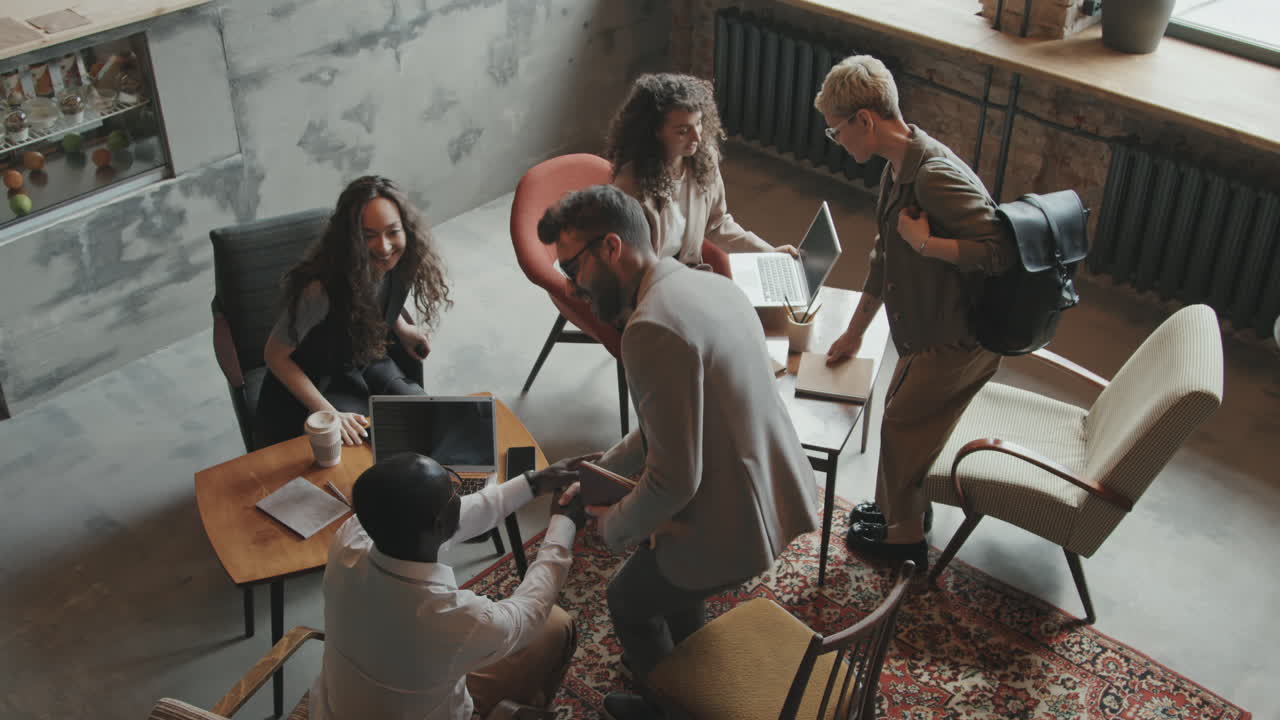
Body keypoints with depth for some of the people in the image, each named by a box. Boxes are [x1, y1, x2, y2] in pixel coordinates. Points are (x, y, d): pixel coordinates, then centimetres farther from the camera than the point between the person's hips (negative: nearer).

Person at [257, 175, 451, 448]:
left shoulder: (398, 266, -15)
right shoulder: (321, 290, -35)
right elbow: (275, 355, -22)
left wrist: (400, 328, 5)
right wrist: (329, 414, -24)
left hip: (368, 362, 6)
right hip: (318, 382, -6)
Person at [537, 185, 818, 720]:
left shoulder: (653, 327, -26)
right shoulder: (711, 285, 4)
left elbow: (674, 480, -25)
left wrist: (613, 529, -7)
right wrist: (600, 470, 17)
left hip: (735, 526, -8)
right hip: (782, 494, 8)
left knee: (629, 600, 20)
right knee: (659, 546, 33)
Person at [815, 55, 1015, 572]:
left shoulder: (936, 177, -30)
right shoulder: (898, 170, 3)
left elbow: (1000, 249, -34)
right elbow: (884, 259, 14)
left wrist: (924, 242, -28)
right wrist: (853, 333, 20)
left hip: (957, 342, -9)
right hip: (928, 332, 9)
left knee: (903, 428, 6)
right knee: (901, 417, 21)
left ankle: (905, 537, 26)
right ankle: (895, 509, 43)